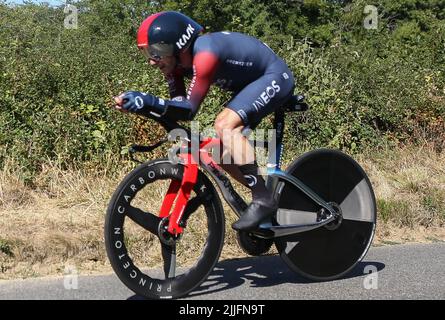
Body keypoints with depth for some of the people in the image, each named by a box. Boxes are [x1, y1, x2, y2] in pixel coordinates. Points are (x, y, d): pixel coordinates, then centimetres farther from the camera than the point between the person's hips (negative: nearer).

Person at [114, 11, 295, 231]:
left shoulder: (205, 54, -33)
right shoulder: (177, 61, -6)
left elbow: (190, 109, -37)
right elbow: (178, 105, -5)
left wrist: (149, 102, -49)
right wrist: (140, 104, -21)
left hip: (275, 77, -10)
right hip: (252, 84, 10)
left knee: (225, 126, -29)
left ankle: (263, 200, -23)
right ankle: (264, 195, 16)